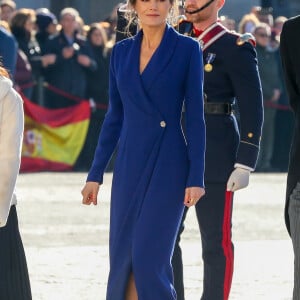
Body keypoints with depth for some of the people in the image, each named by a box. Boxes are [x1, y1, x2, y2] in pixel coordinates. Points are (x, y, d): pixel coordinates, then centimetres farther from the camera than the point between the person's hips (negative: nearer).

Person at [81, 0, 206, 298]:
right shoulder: (122, 51, 9)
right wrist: (95, 173, 12)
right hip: (129, 163, 5)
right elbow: (115, 116, 14)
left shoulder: (187, 49, -4)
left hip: (168, 164, -5)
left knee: (149, 256, -11)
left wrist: (196, 178, -10)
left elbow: (194, 116, -5)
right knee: (122, 254, 4)